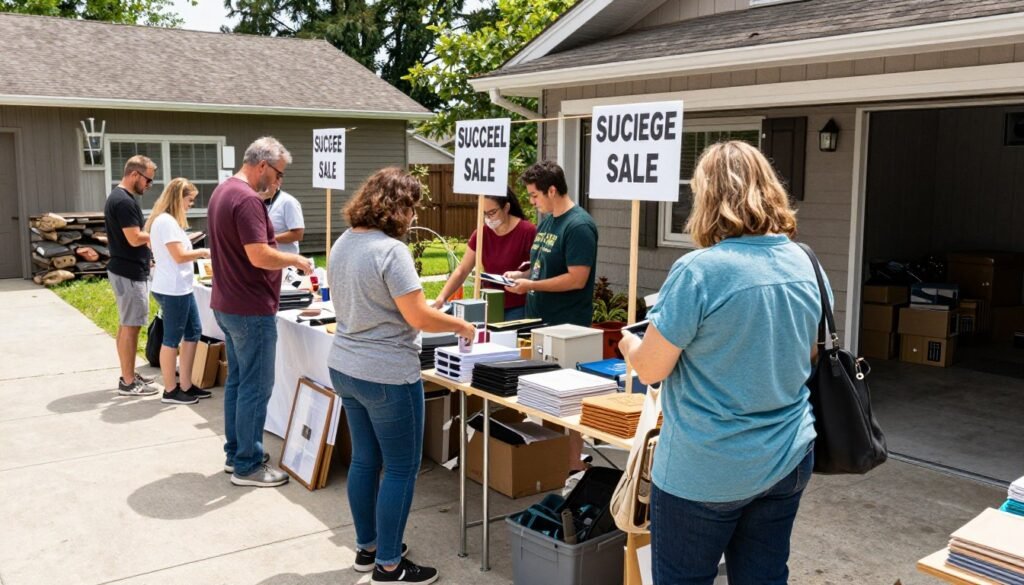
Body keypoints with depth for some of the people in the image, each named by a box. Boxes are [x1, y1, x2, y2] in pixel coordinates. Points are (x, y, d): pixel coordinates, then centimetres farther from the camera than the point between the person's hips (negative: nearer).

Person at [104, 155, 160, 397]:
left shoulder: (118, 197, 14)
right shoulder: (124, 201, -20)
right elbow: (135, 239, -22)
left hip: (126, 270, 11)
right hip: (129, 273, -11)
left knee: (126, 325, 15)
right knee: (130, 327, -5)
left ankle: (129, 375, 24)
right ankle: (128, 383, 1)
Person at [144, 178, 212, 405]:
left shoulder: (170, 220, 15)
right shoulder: (166, 221, -17)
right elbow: (179, 256, -20)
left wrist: (198, 254, 10)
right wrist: (202, 252, -6)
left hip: (181, 288, 11)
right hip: (171, 290, -11)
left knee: (193, 332, 14)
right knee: (172, 339, -1)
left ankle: (186, 385, 20)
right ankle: (170, 391, 10)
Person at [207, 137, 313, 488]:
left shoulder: (222, 191, 12)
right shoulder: (247, 199, -20)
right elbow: (259, 256, -27)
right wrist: (296, 259, -11)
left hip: (227, 305, 10)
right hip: (251, 310, -10)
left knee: (237, 380, 17)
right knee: (256, 387, -2)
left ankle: (235, 452, 27)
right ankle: (247, 466, 7)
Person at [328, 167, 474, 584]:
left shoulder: (342, 243, 7)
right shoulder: (391, 250, -21)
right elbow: (419, 318, -23)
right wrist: (460, 325, -6)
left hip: (344, 367, 9)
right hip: (386, 375, -9)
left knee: (365, 460, 19)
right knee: (401, 469, 4)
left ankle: (367, 547, 32)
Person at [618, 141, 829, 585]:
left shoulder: (699, 271, -21)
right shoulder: (805, 265, 0)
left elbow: (649, 369, -15)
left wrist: (629, 343, 6)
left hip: (705, 472, -6)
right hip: (787, 460, 6)